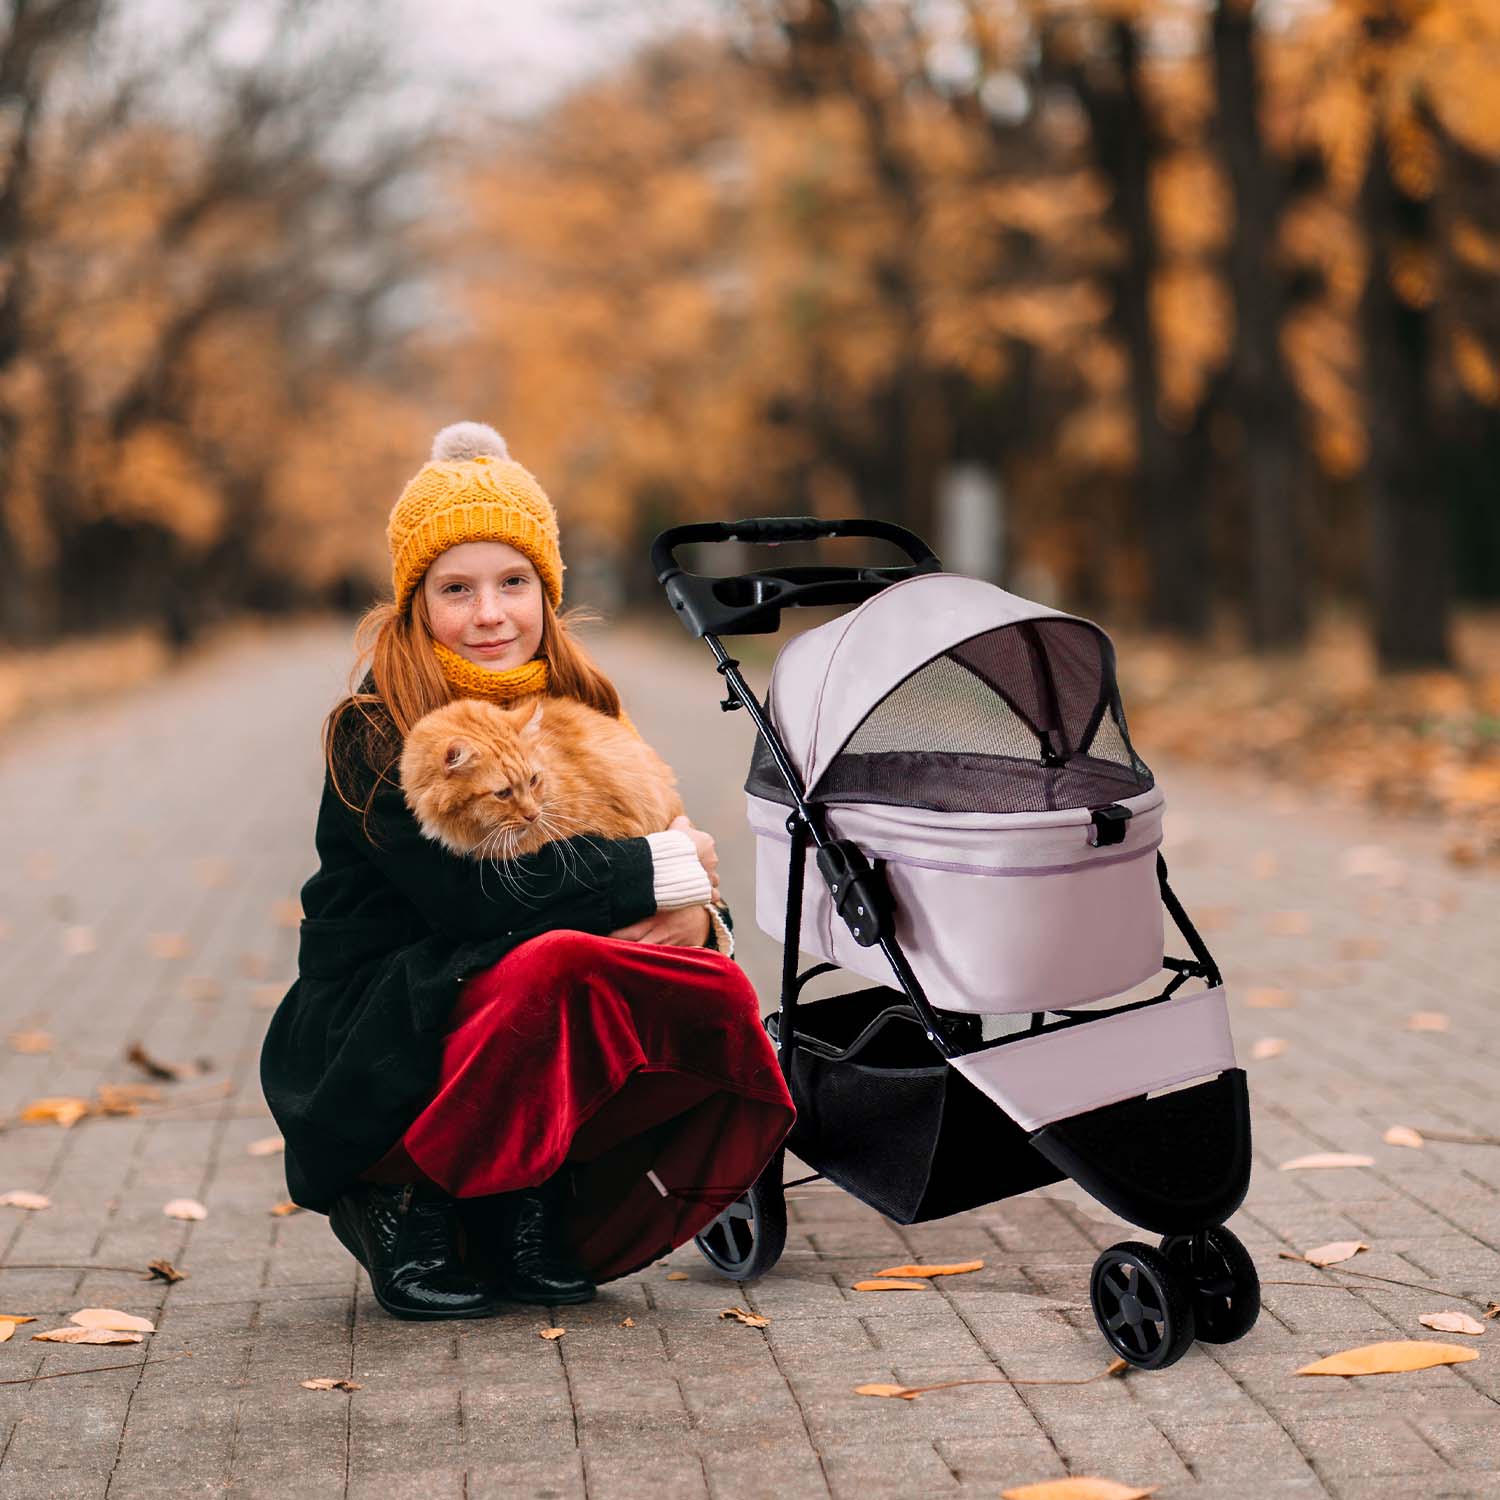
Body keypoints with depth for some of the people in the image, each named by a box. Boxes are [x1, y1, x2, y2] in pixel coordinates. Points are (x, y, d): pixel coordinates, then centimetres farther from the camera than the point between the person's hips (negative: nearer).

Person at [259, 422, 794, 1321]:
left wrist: (696, 913, -21)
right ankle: (406, 1204, -11)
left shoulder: (579, 707, 8)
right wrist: (657, 871, -16)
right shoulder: (379, 730, -11)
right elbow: (470, 894, -23)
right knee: (557, 964, -33)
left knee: (718, 996, -19)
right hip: (375, 1045, -5)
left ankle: (524, 1210, -1)